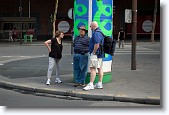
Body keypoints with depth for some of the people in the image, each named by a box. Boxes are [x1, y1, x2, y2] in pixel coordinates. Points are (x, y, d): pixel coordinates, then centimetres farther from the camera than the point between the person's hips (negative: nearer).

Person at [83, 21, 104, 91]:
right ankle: (100, 84, 16)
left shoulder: (96, 33, -16)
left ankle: (91, 85, -14)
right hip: (100, 54, 11)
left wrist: (93, 52, -17)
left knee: (92, 68, -11)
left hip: (96, 54, -11)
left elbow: (97, 44, -26)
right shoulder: (100, 32, 18)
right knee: (99, 68, 11)